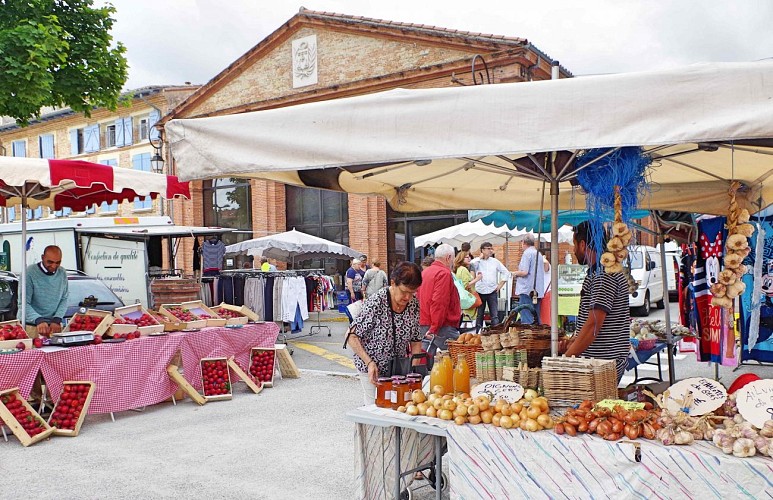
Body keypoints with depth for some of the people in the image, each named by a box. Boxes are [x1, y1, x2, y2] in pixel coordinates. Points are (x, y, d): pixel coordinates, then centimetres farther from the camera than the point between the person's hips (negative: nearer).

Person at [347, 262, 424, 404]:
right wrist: (369, 363, -28)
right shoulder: (376, 302, -23)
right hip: (371, 367, -5)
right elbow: (353, 337, -19)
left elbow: (416, 340, 3)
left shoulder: (413, 303, -7)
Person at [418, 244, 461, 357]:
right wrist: (434, 329, -20)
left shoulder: (425, 272, 16)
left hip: (424, 325, 9)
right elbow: (439, 303, -21)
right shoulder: (444, 273, -12)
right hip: (442, 327, -9)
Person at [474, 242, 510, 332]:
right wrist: (480, 258, -10)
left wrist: (500, 285, 6)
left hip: (492, 292, 1)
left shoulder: (495, 262, 6)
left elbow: (506, 273, 12)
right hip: (480, 292, -1)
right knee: (479, 315, 8)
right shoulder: (477, 261, 1)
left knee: (495, 315, -1)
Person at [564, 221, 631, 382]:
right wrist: (573, 343, 20)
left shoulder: (604, 275, -17)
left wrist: (567, 358, -18)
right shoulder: (597, 273, 16)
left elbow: (593, 324, -22)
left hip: (604, 364, -10)